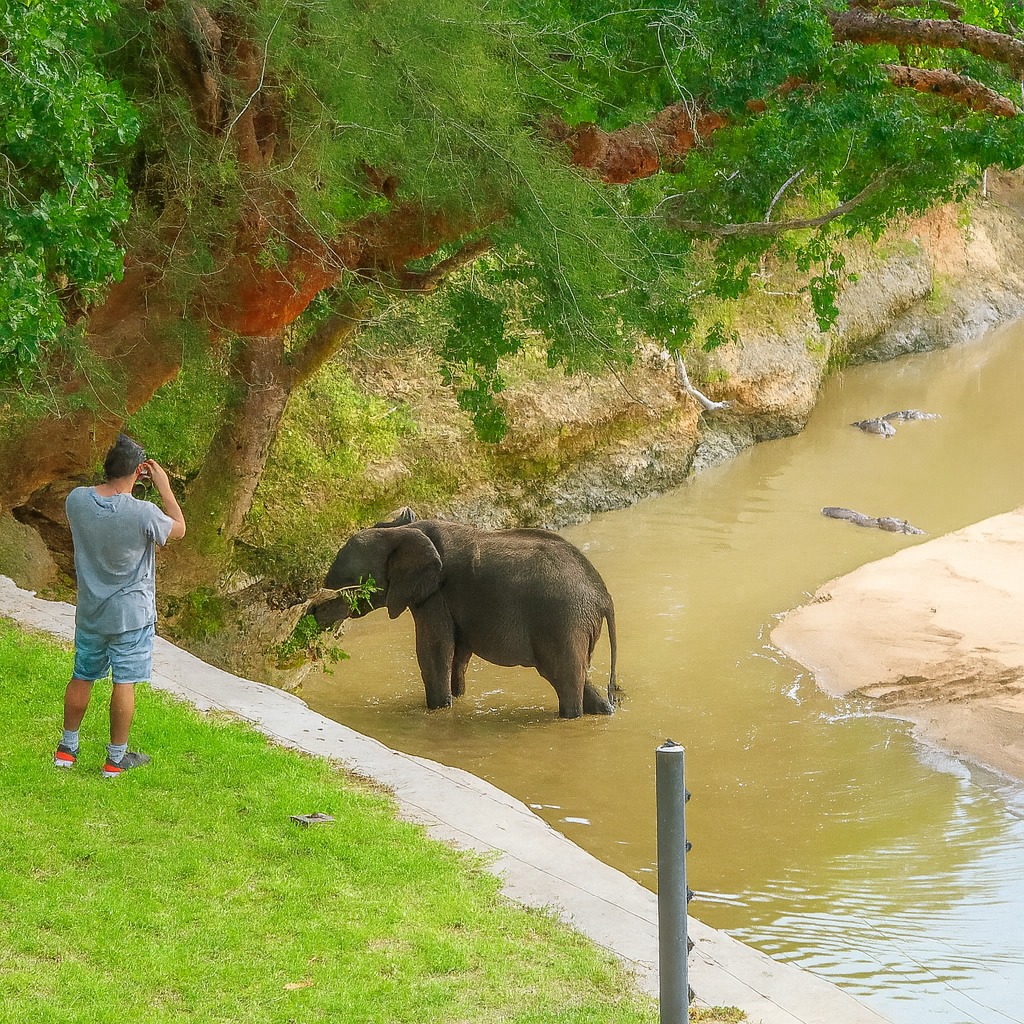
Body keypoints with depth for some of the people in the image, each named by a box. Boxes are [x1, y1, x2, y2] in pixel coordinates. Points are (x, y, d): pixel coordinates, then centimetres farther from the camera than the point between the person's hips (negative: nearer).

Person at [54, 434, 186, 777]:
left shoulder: (77, 501, -12)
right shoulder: (143, 514, -25)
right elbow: (178, 529, -5)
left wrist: (122, 479, 9)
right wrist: (164, 485, 1)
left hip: (89, 612, 4)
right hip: (131, 614, -4)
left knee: (81, 678, 18)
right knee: (124, 683, 7)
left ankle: (67, 747, 30)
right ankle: (116, 757, 16)